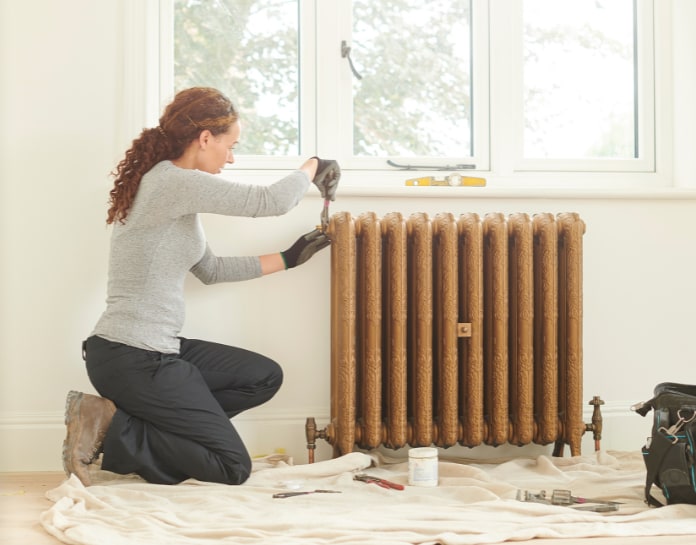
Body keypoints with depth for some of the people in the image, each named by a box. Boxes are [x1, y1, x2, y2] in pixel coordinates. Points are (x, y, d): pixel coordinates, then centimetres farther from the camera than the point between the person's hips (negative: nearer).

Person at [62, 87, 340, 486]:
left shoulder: (173, 188, 13)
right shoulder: (173, 182, -18)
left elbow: (212, 269, 19)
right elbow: (271, 202, -19)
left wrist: (289, 258, 19)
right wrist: (313, 167, 0)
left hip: (156, 351, 10)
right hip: (132, 360, -10)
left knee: (265, 377, 16)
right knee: (233, 467, -3)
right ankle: (112, 430, -5)